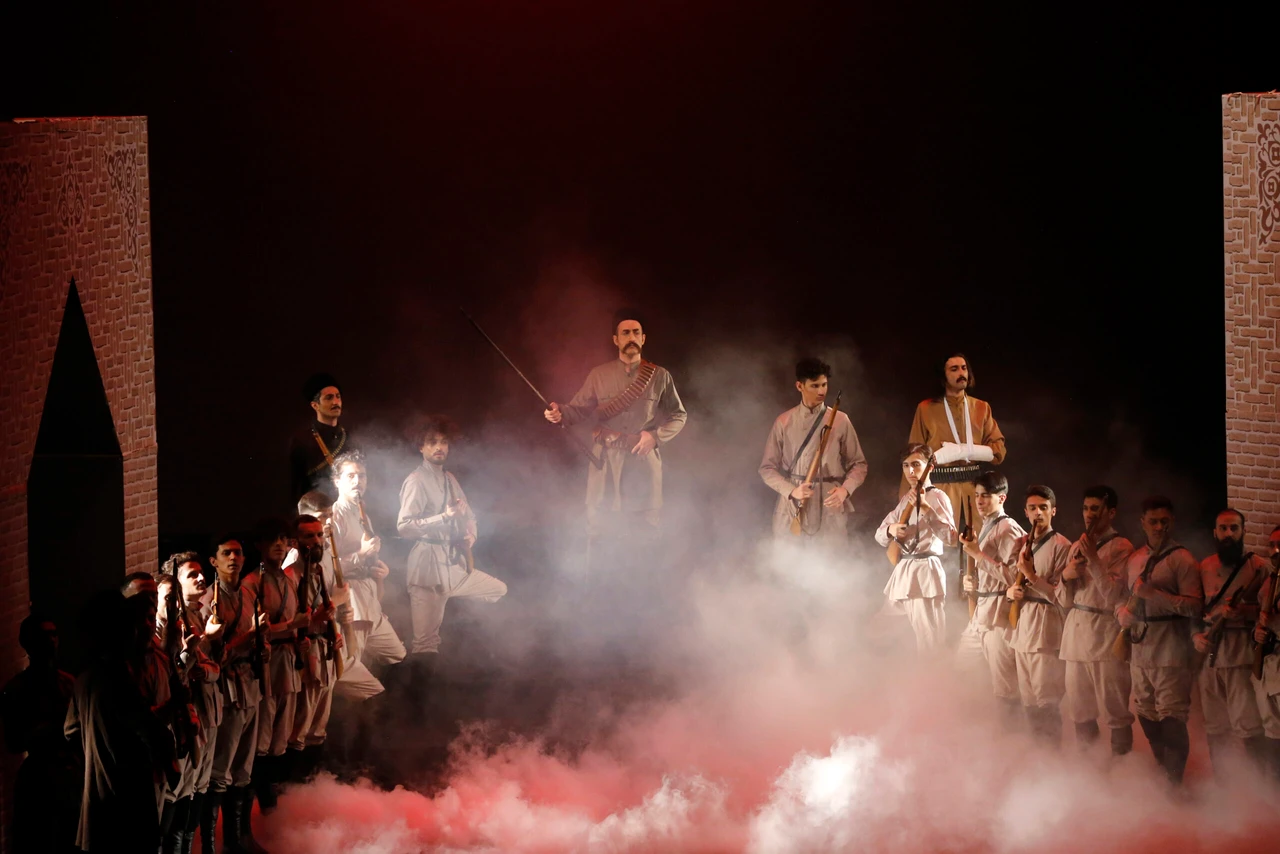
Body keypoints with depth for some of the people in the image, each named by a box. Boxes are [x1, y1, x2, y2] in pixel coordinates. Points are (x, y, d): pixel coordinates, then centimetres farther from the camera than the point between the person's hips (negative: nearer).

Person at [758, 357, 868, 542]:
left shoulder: (840, 420, 4)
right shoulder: (784, 422, 4)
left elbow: (858, 464, 9)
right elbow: (767, 468, 6)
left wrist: (845, 489, -11)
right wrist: (791, 491, -12)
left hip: (830, 515, 0)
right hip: (791, 514, 0)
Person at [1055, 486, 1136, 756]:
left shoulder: (1120, 548, -2)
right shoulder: (1077, 547, 17)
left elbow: (1114, 595, -13)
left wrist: (1094, 559, -16)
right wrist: (1066, 576, -3)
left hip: (1106, 634, -7)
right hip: (1076, 633, 7)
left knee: (1114, 712, -6)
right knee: (1079, 712, 11)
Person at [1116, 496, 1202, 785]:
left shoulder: (1182, 560, -6)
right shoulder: (1135, 559, 15)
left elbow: (1194, 606, -14)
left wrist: (1155, 594, -21)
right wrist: (1122, 613, 2)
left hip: (1170, 650, -7)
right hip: (1140, 648, 7)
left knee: (1171, 718, -8)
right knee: (1146, 715, 13)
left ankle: (1173, 782, -2)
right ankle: (1161, 772, 28)